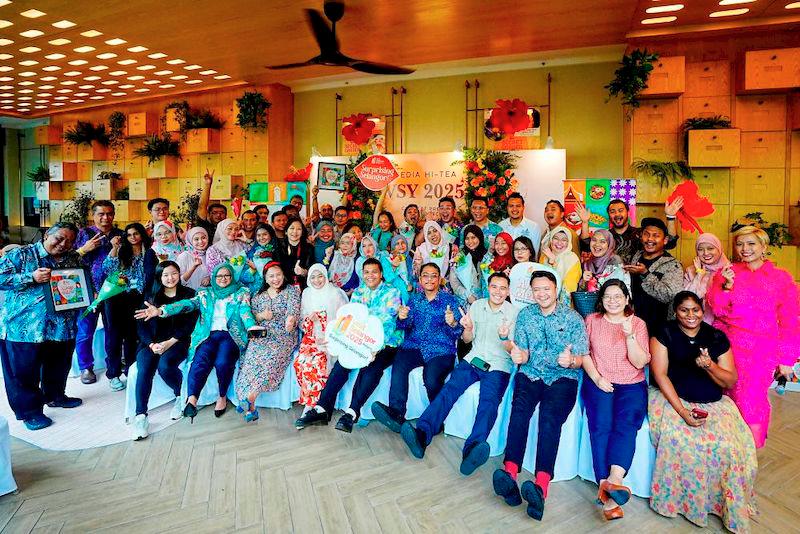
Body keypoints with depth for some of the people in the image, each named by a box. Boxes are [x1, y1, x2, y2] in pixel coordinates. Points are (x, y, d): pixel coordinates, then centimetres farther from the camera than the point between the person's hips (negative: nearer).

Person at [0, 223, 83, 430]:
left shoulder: (73, 259, 10)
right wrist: (31, 277, -20)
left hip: (63, 326, 5)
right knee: (24, 371, 4)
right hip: (24, 326, -5)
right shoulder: (20, 255, -4)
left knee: (59, 366, 18)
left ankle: (55, 396, 40)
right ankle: (29, 411, 18)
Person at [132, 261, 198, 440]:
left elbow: (189, 325, -1)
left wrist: (169, 343, -14)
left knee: (164, 364, -32)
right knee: (144, 368, -28)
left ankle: (181, 397, -6)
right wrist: (152, 344, -12)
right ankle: (141, 416, -27)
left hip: (177, 342, -2)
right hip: (152, 342, 2)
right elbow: (142, 325, 7)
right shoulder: (151, 296, 14)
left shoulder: (188, 294, 6)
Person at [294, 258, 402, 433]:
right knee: (341, 362, -21)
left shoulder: (392, 293, -3)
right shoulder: (358, 293, 13)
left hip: (386, 344, -4)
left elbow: (388, 322, -16)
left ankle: (352, 412, -28)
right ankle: (322, 409, -20)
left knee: (371, 367, -32)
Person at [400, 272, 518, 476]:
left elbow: (512, 350, 2)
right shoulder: (477, 306, 12)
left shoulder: (513, 313, 3)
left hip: (498, 367, -3)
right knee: (450, 388, -24)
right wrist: (467, 329, -7)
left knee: (489, 400, -31)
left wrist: (505, 338, -21)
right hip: (473, 359, 3)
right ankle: (422, 434, -39)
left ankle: (472, 449, -53)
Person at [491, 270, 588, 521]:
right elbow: (524, 356, 8)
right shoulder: (525, 315, 11)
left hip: (562, 377, -2)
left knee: (550, 416, -30)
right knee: (520, 409, -29)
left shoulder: (573, 318, 4)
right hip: (530, 374, 2)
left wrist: (570, 360, -23)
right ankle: (510, 476, -42)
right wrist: (518, 355, -17)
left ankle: (541, 486, -43)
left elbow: (580, 359, 1)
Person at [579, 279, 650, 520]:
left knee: (626, 423, -28)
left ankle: (612, 481, -42)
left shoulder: (638, 324, 11)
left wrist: (629, 336, -13)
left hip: (631, 385, 0)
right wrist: (597, 378, -7)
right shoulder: (592, 320, 14)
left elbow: (640, 362, 2)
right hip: (598, 382, 0)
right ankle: (608, 492, -31)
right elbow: (584, 353, 8)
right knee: (601, 424, -25)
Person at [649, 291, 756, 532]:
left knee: (727, 445, -21)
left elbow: (730, 381, 5)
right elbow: (660, 374, -8)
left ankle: (729, 506, 2)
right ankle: (677, 498, -6)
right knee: (679, 441, -29)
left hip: (714, 403, 3)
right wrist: (683, 411, -17)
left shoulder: (717, 338, 6)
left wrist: (710, 366, -18)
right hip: (674, 399, -3)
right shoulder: (665, 334, -1)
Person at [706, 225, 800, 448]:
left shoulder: (781, 278, 6)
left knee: (753, 397, -4)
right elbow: (717, 310, 1)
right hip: (729, 347, 1)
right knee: (735, 395, 0)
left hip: (763, 351, -1)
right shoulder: (726, 273, 9)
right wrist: (726, 287, -16)